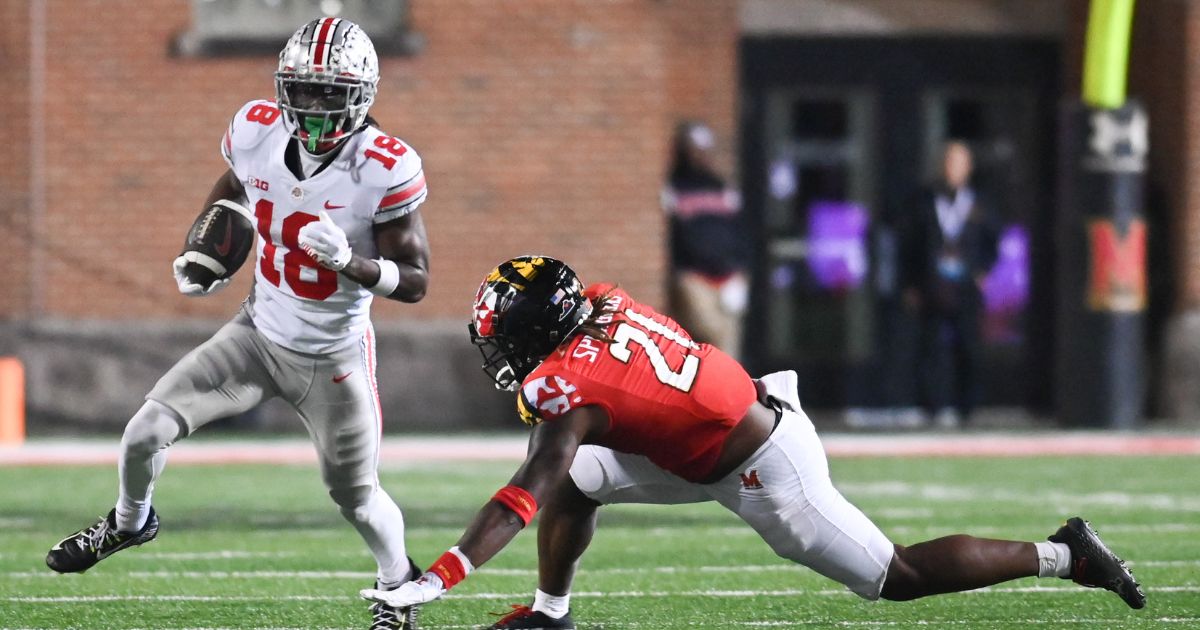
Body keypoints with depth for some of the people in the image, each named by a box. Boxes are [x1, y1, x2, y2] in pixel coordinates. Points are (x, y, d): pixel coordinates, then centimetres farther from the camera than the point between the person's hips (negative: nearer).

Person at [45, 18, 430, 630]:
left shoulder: (384, 170, -26)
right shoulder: (258, 132, -14)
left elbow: (415, 281, -20)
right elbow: (227, 196, 11)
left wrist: (348, 262, -36)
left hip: (333, 359, -3)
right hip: (259, 333, 3)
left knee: (355, 497, 10)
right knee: (146, 432, -7)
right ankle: (129, 522, 26)